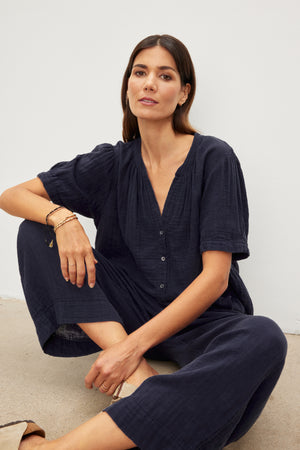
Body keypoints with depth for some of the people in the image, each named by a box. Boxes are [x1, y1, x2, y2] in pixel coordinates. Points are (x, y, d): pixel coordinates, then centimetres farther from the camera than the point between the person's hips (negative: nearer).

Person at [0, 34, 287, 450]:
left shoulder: (215, 159, -8)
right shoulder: (113, 163, 3)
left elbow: (215, 277, -14)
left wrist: (135, 344, -22)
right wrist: (62, 218, -19)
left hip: (200, 319, -2)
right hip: (128, 312, 3)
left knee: (264, 339, -37)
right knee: (36, 230, -10)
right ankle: (136, 373, -23)